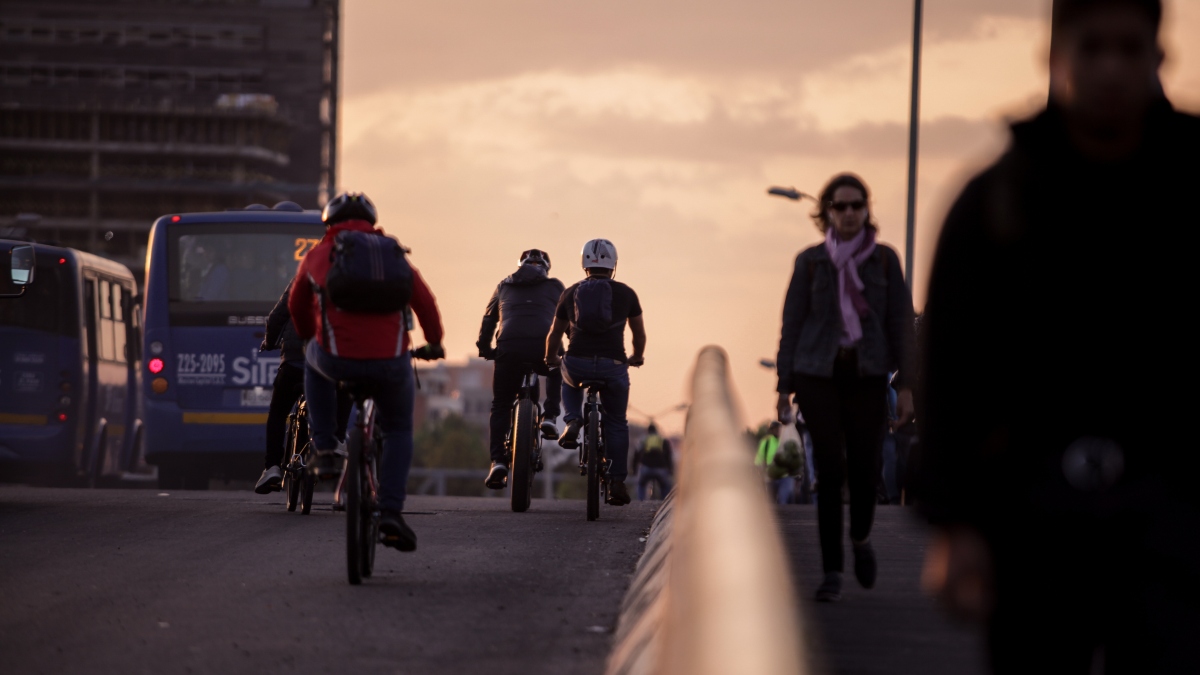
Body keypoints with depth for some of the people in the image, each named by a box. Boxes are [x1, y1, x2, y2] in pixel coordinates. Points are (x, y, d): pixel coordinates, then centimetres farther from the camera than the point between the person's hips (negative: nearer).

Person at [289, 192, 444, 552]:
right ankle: (391, 512, 6)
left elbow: (297, 306, 31)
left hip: (338, 359, 0)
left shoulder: (318, 255, 18)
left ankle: (324, 445, 26)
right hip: (391, 360, 0)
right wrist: (434, 343, 34)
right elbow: (423, 300, 16)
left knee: (316, 359, 37)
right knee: (398, 431, 23)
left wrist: (310, 338, 51)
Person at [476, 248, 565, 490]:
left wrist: (485, 348, 36)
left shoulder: (504, 286, 27)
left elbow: (488, 321, 27)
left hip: (509, 348, 0)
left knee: (501, 405, 14)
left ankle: (498, 461, -4)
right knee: (556, 371, 36)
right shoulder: (555, 286, 23)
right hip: (544, 347, 0)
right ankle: (549, 417, 15)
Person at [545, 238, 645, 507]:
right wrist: (637, 357, 41)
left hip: (577, 364, 1)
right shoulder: (626, 293, 8)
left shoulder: (571, 293, 11)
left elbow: (554, 335, 21)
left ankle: (572, 421, 10)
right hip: (613, 368, -1)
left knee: (569, 383, 37)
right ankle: (617, 482, 12)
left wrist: (551, 360, 40)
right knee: (616, 424, 18)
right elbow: (639, 333, 20)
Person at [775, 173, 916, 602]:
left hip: (867, 376, 1)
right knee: (830, 469, -7)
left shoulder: (884, 260, 4)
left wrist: (906, 385, -3)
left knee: (864, 467, -2)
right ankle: (831, 573, -3)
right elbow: (792, 324, 5)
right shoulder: (810, 262, 3)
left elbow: (901, 322, 3)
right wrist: (784, 387, 2)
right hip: (818, 374, -1)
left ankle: (861, 538, 31)